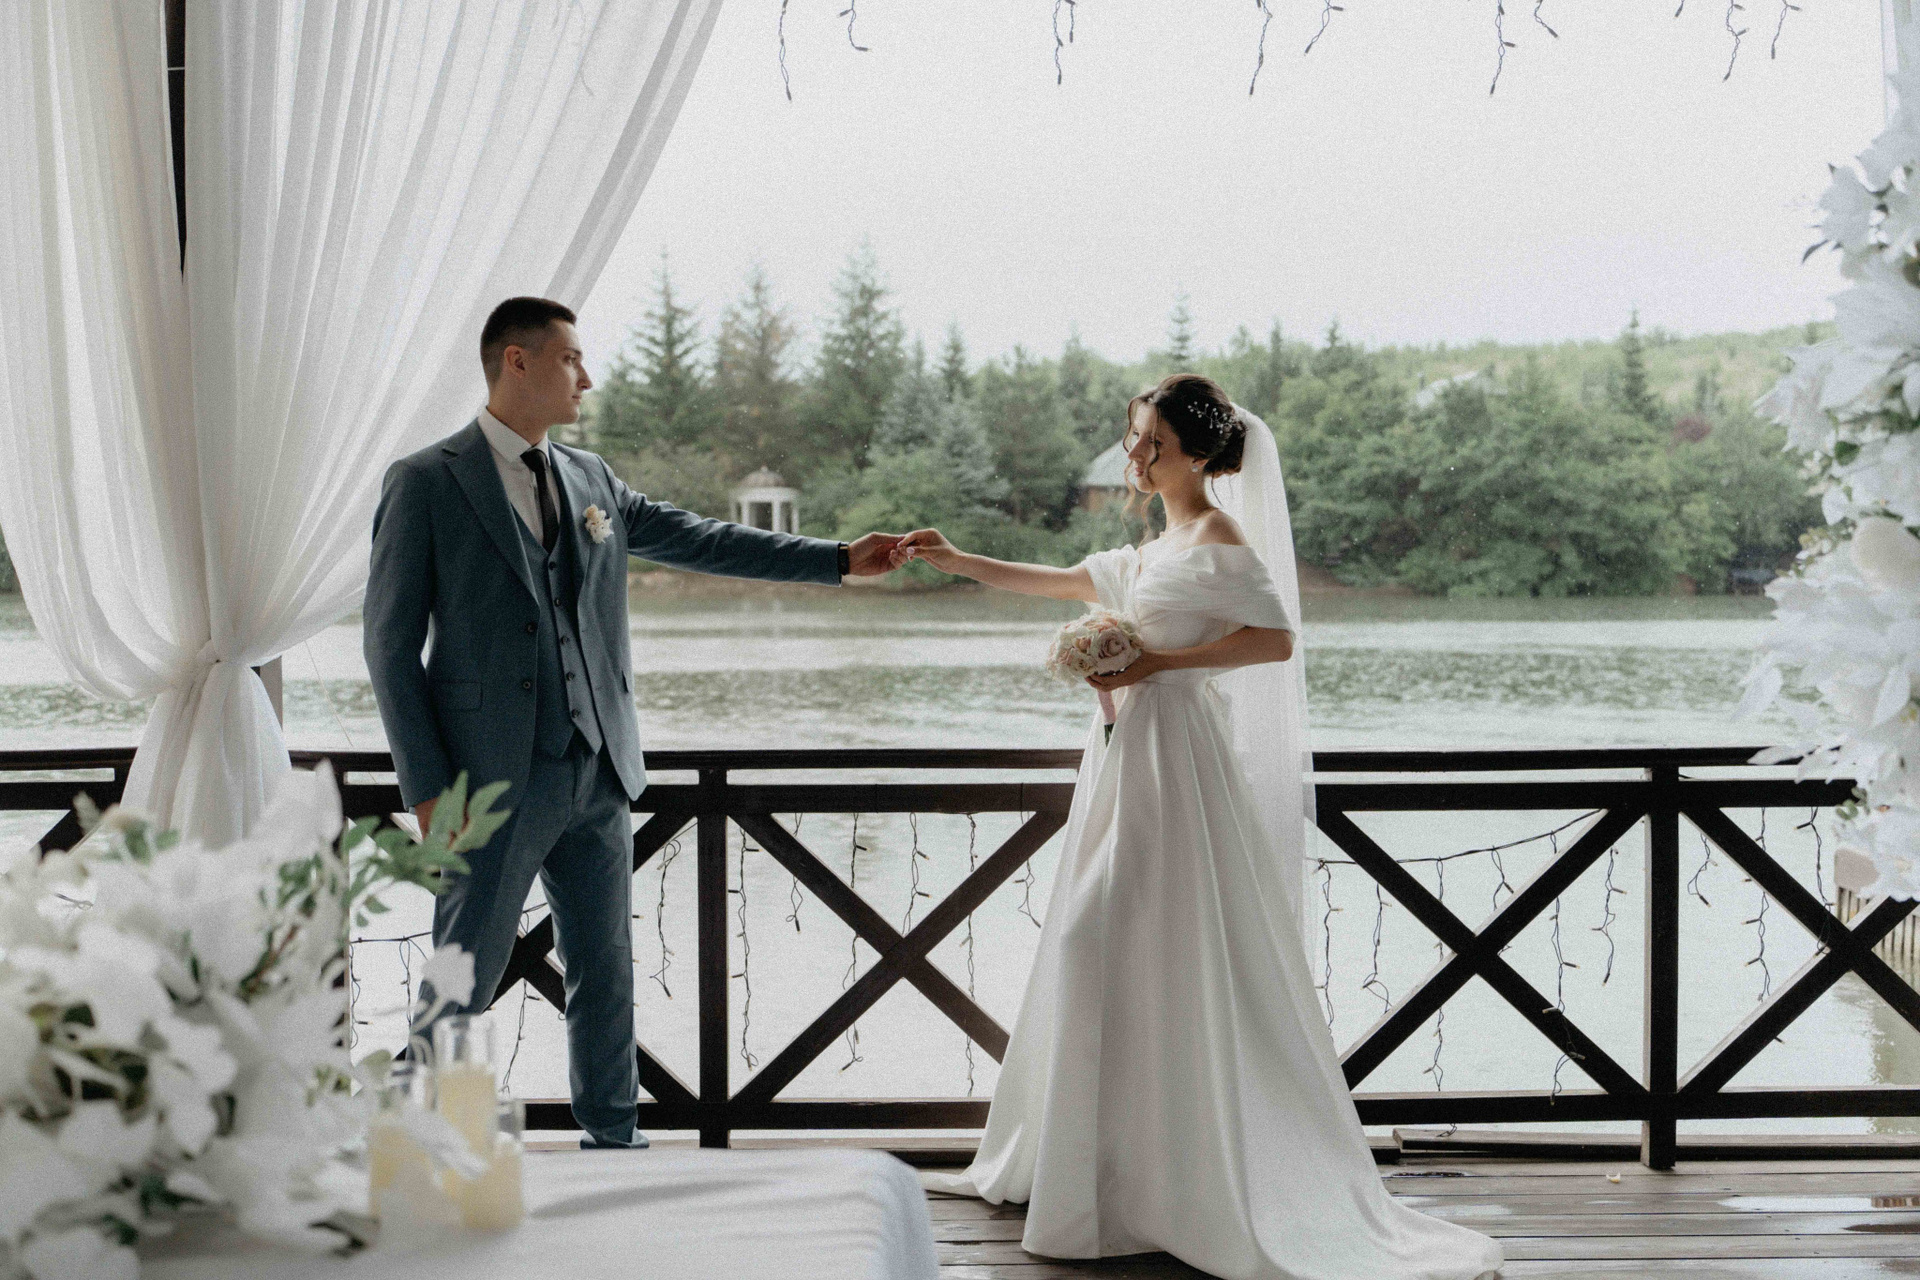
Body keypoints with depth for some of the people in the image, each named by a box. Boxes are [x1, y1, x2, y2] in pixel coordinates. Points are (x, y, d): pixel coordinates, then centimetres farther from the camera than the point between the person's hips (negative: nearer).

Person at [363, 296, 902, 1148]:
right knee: (461, 986, -2)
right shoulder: (426, 484, -4)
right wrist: (427, 789, -11)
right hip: (494, 780, -6)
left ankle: (614, 1144, 22)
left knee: (607, 973, 11)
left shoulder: (591, 480, 13)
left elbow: (697, 539, 20)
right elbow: (391, 644, -5)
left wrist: (839, 560, 18)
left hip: (598, 774, 6)